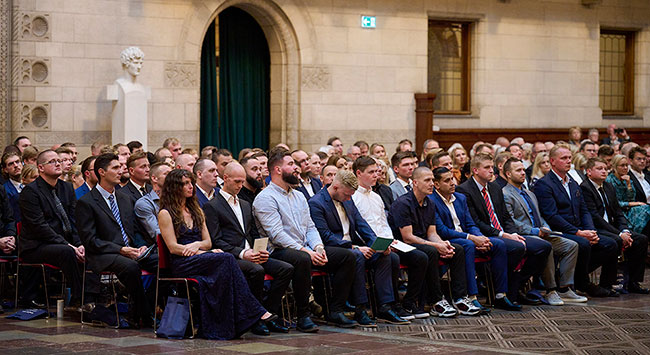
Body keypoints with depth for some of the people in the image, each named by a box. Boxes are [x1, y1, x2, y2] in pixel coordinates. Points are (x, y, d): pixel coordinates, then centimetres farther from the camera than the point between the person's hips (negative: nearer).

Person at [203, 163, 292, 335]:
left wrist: (261, 251, 4)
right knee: (256, 270, -36)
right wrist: (242, 253, -18)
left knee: (286, 268, -15)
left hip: (252, 255, 7)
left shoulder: (245, 205, 25)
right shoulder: (211, 206, 1)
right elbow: (215, 241, -8)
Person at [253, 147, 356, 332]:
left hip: (305, 249, 8)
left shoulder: (298, 196, 20)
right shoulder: (265, 198, -7)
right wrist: (306, 251, -22)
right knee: (302, 259, -41)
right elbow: (277, 234, -16)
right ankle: (303, 317, -30)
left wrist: (318, 247, -5)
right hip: (279, 251, -8)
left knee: (347, 256, -7)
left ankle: (335, 311, -6)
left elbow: (310, 227, 18)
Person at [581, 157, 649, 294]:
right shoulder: (584, 188, -10)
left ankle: (631, 282, -5)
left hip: (611, 228, 9)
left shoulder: (609, 187, 18)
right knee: (616, 242, -35)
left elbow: (618, 212, 16)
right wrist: (619, 234, -21)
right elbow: (594, 217, -18)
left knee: (641, 239, -8)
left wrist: (625, 231, -6)